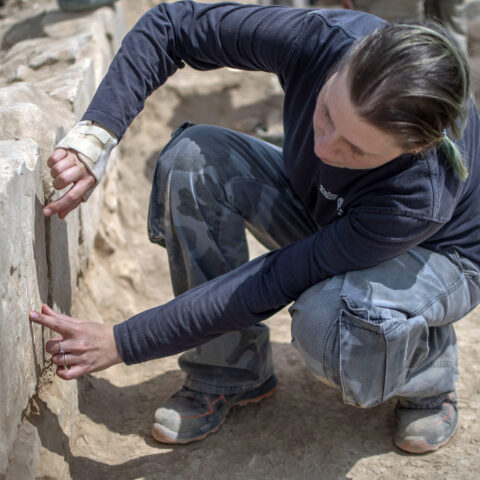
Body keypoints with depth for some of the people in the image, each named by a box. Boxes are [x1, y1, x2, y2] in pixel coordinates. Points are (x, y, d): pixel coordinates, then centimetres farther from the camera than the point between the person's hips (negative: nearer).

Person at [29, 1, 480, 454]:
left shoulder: (423, 195, -41)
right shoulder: (323, 40, -33)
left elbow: (271, 284, -36)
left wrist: (123, 343, -31)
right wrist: (95, 134, -33)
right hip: (320, 215, 5)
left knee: (328, 323, -41)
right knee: (192, 155, -23)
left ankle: (431, 377, -2)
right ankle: (228, 371, -7)